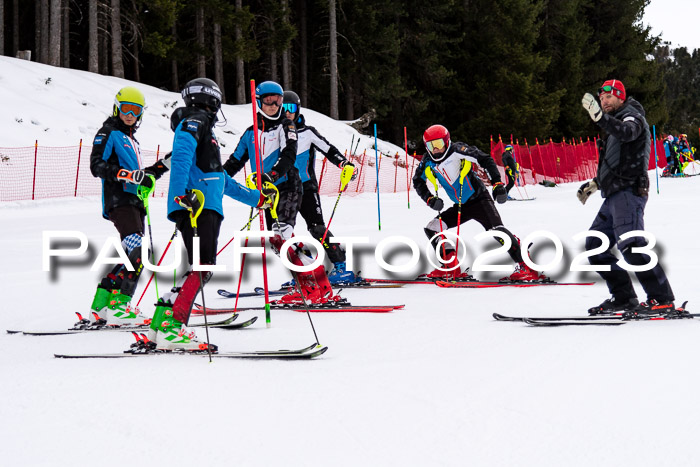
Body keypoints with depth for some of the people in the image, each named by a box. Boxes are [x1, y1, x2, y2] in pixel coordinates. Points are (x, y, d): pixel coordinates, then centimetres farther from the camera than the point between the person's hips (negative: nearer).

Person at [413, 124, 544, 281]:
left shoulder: (457, 150, -15)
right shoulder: (428, 161, 1)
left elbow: (486, 160, -16)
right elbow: (418, 182, 10)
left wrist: (497, 184, -22)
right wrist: (430, 199, -7)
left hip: (479, 199, -7)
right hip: (460, 206, 7)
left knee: (496, 230, -25)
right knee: (432, 229, 0)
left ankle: (524, 267, -27)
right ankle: (451, 268, 2)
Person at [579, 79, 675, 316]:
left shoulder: (632, 117, -2)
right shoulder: (615, 123, 27)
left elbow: (626, 132, -28)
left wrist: (599, 116, -41)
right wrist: (594, 184, 31)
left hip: (628, 192, -10)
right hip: (614, 196, 10)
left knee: (630, 246, -23)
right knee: (594, 247, 8)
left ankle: (662, 298, -24)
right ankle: (623, 298, 8)